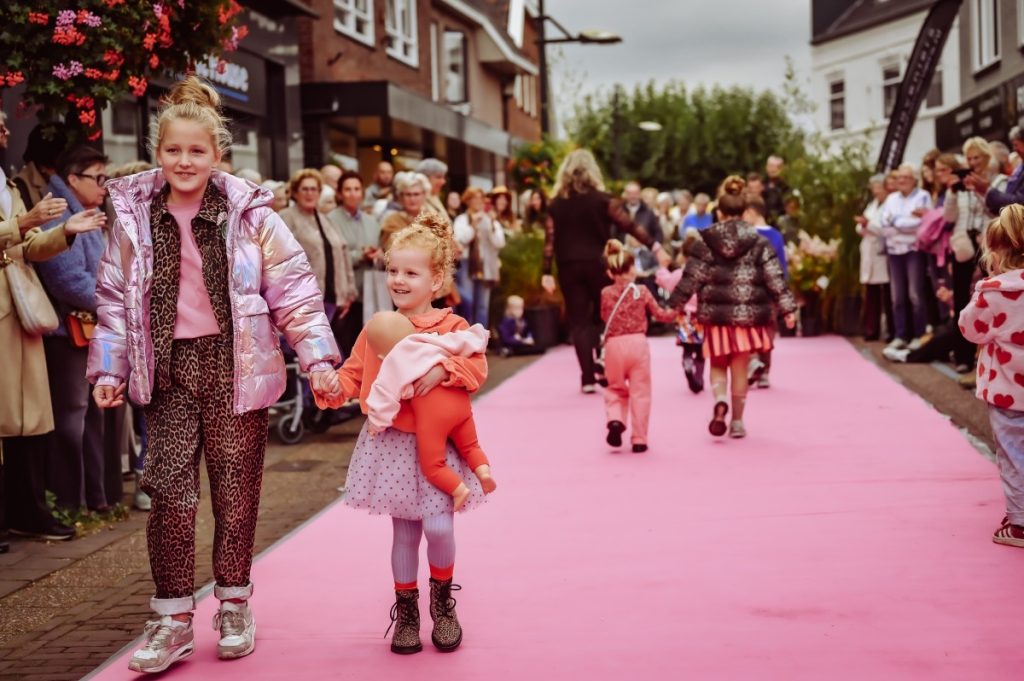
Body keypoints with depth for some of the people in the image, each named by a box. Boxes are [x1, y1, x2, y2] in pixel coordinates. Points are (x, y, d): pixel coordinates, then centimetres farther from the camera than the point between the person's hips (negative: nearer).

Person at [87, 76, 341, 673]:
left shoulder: (249, 213, -4)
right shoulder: (134, 214, 3)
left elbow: (294, 289, -4)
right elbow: (115, 298, 8)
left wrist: (318, 357, -11)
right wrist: (108, 369, 2)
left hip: (235, 363, -1)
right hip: (168, 367, 1)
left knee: (237, 488, 8)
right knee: (170, 489, -4)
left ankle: (235, 604, 25)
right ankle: (173, 618, 9)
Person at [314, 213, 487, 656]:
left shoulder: (452, 326, -5)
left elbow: (477, 367, -15)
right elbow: (354, 372, 4)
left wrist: (442, 370, -30)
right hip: (391, 441, 3)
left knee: (438, 526, -10)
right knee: (404, 532, 9)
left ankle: (443, 602, 17)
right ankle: (406, 612, 24)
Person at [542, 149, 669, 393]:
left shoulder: (556, 204, 4)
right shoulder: (602, 200, -3)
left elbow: (550, 240, 0)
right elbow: (629, 226, -7)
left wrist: (547, 273, 2)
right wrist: (655, 247, -6)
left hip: (569, 268, 1)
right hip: (598, 264, -1)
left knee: (579, 322, 4)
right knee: (605, 318, 13)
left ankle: (588, 378, -1)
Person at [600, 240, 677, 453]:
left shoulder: (606, 293, 3)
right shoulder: (642, 291, 1)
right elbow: (659, 314, 9)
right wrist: (675, 312, 27)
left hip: (614, 345, 1)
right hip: (638, 343, -1)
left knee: (616, 389, 20)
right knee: (640, 392, 6)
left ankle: (615, 420, -6)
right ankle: (639, 439, 8)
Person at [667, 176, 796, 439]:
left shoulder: (705, 242, -1)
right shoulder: (758, 243, 0)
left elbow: (690, 278, -1)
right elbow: (775, 279, -3)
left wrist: (675, 304, 7)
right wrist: (788, 309, 1)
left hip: (716, 314, 0)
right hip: (749, 314, 0)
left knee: (717, 365, 14)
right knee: (740, 369, 8)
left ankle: (720, 401, -14)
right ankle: (737, 421, 14)